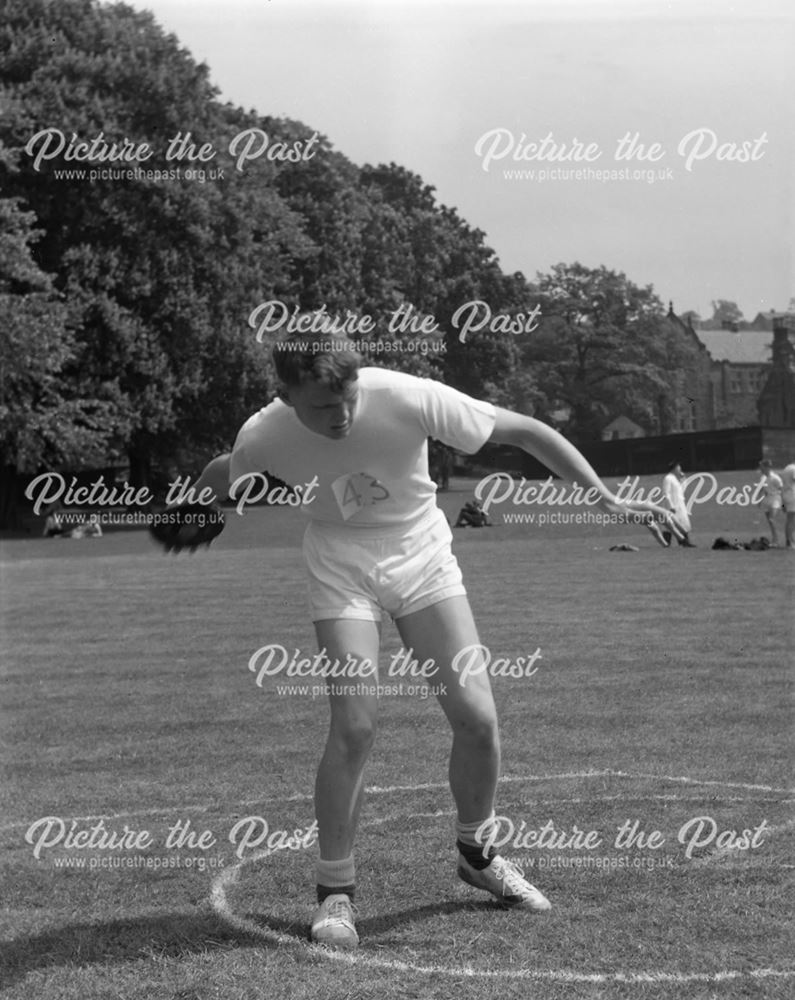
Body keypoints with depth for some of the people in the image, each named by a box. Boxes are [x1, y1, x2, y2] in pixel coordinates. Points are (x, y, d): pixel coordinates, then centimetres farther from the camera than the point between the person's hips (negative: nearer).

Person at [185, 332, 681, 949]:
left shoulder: (408, 398, -27)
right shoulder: (264, 438, -21)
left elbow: (524, 431, -18)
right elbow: (218, 479, 6)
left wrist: (607, 498, -19)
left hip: (422, 557, 1)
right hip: (341, 568, -1)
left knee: (477, 716, -9)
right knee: (356, 726, -17)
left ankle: (477, 853, 20)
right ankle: (336, 889, 3)